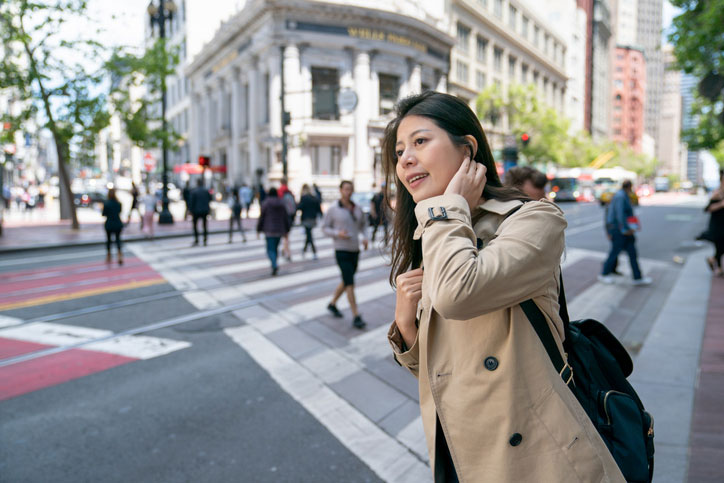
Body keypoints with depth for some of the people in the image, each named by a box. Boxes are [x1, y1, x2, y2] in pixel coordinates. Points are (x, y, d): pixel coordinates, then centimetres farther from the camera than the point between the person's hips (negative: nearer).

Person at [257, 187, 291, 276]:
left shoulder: (265, 203, -7)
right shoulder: (281, 203, 3)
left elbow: (261, 217, -5)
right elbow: (286, 218, 5)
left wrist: (258, 230, 2)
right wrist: (287, 230, 12)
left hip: (269, 230, -4)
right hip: (279, 230, 4)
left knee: (270, 249, -4)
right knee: (275, 248, 18)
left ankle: (275, 266, -25)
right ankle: (273, 265, 24)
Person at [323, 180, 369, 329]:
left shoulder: (357, 209, 6)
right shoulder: (333, 209, -7)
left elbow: (362, 226, 19)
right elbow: (325, 228, -1)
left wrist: (364, 238, -1)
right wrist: (338, 233, -20)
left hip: (355, 250, 6)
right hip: (341, 251, -6)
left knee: (346, 282, 18)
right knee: (350, 284, -11)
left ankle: (332, 304, 40)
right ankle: (356, 317, -7)